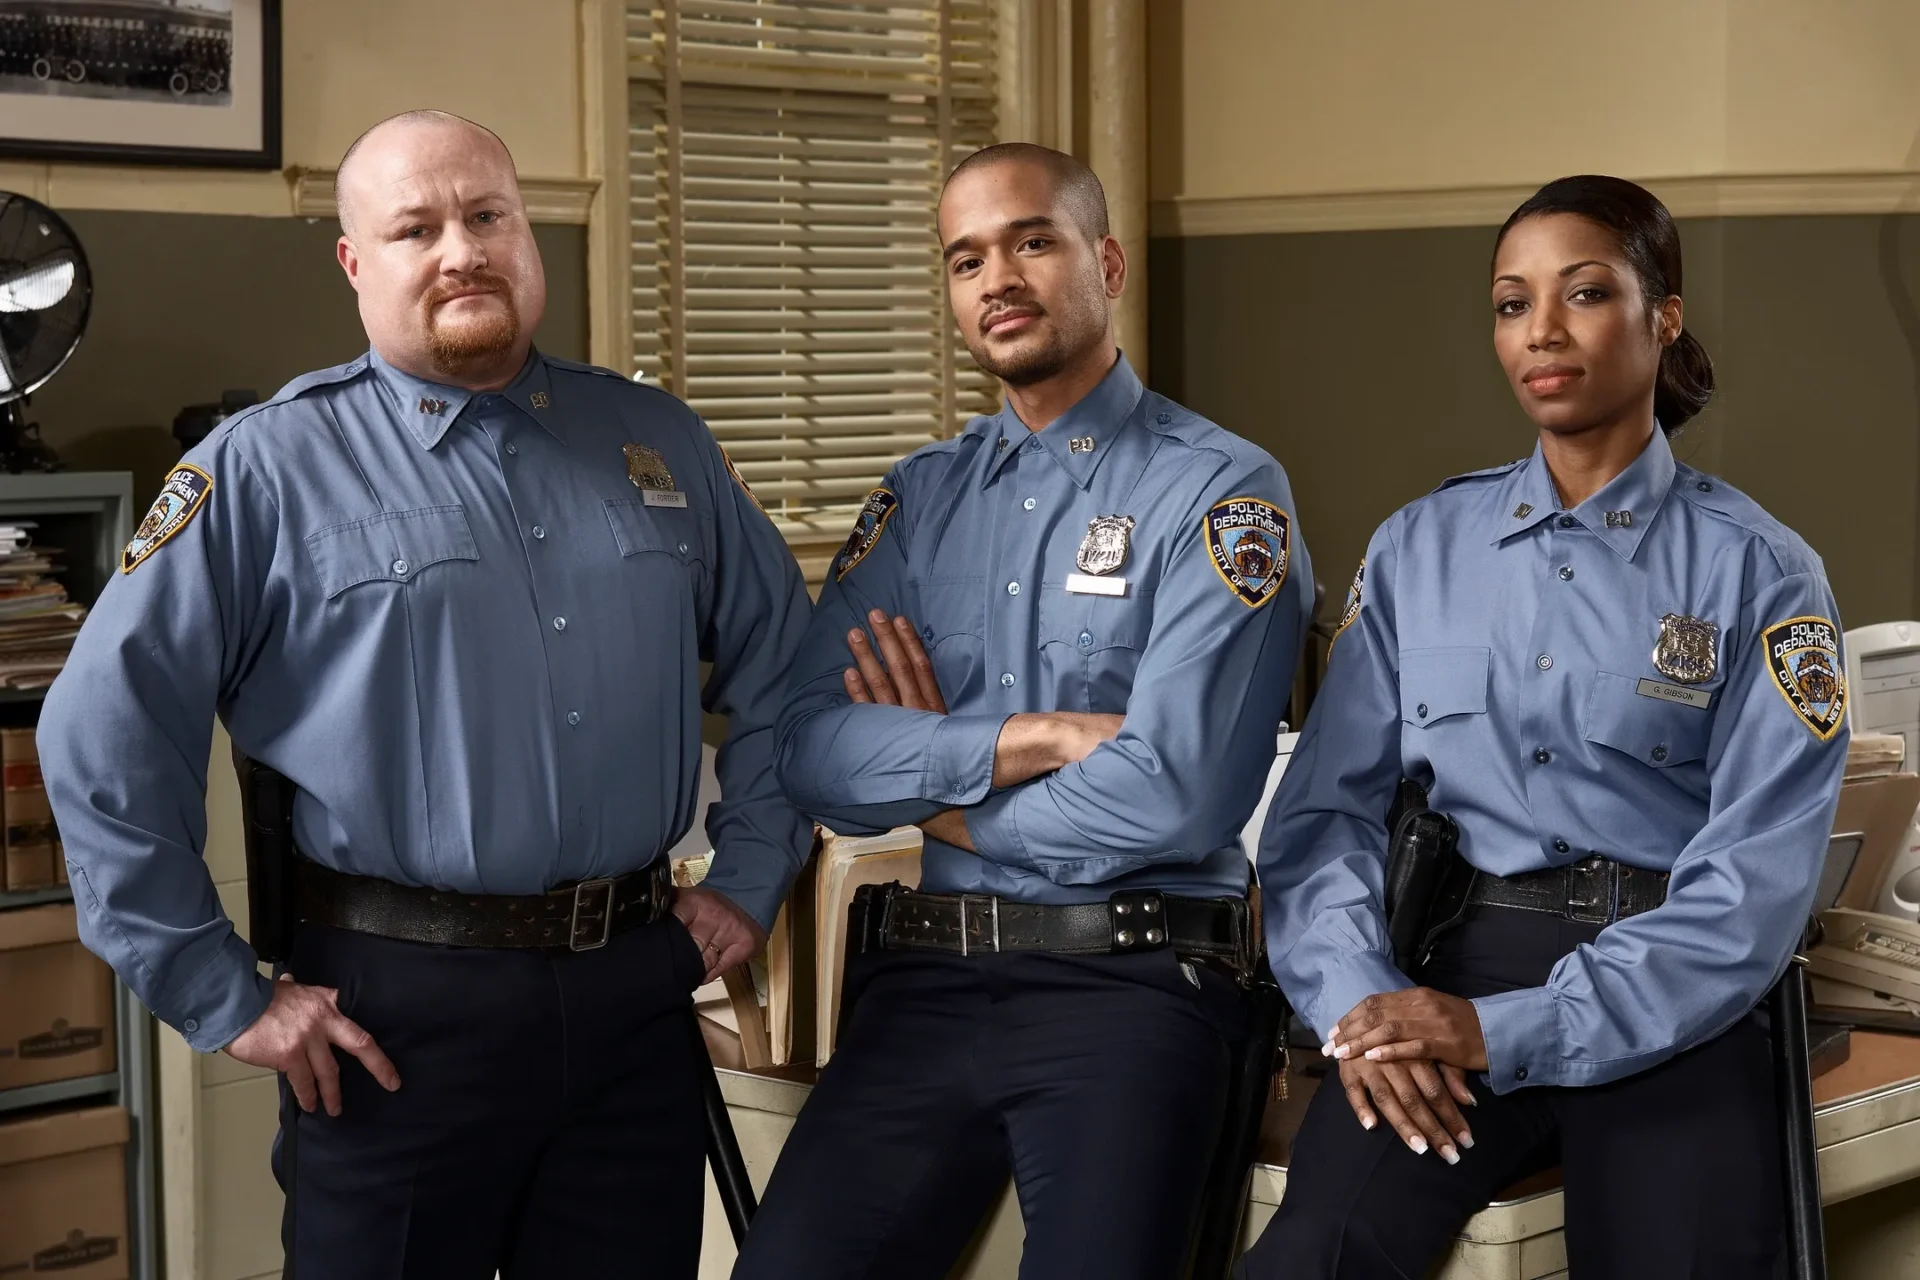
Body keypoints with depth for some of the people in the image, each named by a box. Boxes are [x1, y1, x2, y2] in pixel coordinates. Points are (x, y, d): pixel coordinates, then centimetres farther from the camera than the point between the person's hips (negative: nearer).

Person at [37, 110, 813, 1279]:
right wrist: (222, 998, -7)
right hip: (398, 1014, -3)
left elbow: (780, 659, 19)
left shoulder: (656, 440, 10)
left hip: (639, 998, 4)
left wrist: (750, 880, 11)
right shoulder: (268, 470, -4)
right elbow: (108, 736, -7)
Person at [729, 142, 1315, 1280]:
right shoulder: (920, 499, 13)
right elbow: (814, 755, 1)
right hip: (930, 974, 4)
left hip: (1132, 981, -4)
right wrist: (1031, 738, -12)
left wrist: (936, 790, -2)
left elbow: (1176, 793, -15)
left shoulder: (1220, 490, -3)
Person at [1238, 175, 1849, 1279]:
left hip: (1671, 1002, -1)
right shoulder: (1421, 548, 13)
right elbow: (1327, 806, 7)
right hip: (1460, 960, 1)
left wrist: (1510, 1030, -16)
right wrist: (1361, 997, -13)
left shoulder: (1759, 572, 3)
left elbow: (1756, 883, -6)